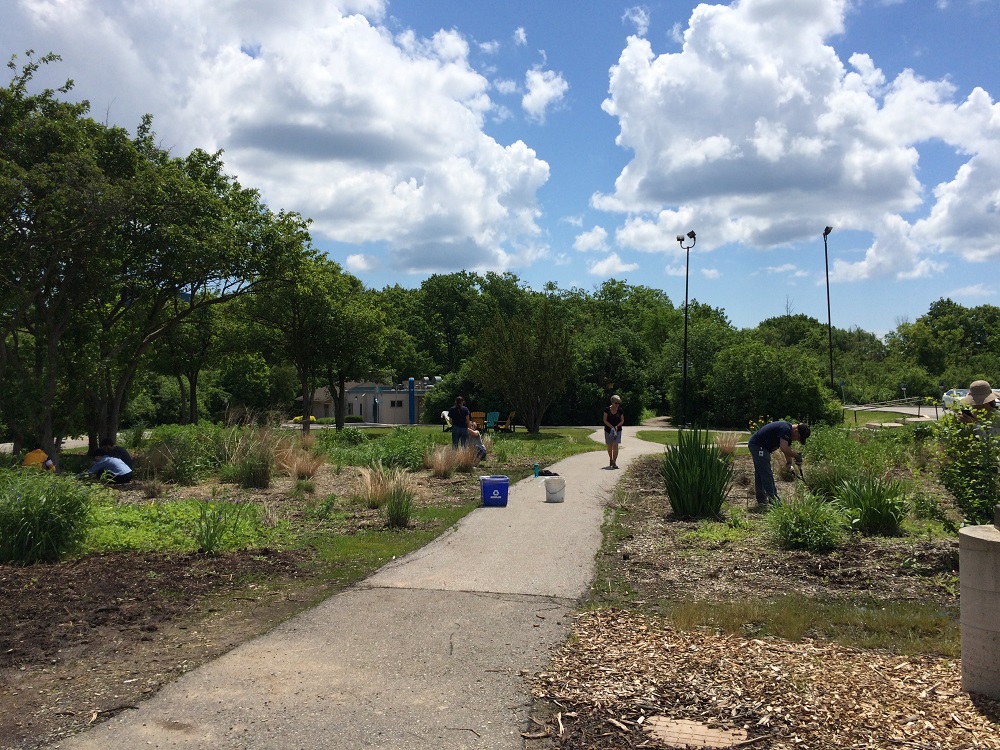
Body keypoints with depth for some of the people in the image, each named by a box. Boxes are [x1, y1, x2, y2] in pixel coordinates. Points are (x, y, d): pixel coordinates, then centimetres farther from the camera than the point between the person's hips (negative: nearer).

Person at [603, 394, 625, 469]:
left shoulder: (620, 410, -3)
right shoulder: (607, 409, -8)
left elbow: (622, 421, 4)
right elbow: (605, 420, -8)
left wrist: (617, 426, -14)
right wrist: (611, 427, -19)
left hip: (618, 430, 0)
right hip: (608, 430, 0)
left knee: (615, 445, -12)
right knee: (610, 446, 10)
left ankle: (614, 462, -13)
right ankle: (611, 460, 30)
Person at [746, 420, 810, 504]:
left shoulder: (788, 432, 10)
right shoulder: (785, 429, -21)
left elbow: (787, 451, 14)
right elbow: (784, 449, -30)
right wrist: (797, 456, -18)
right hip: (758, 446, -11)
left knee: (760, 474, 16)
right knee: (767, 474, -8)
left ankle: (761, 499, 24)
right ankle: (773, 500, -6)